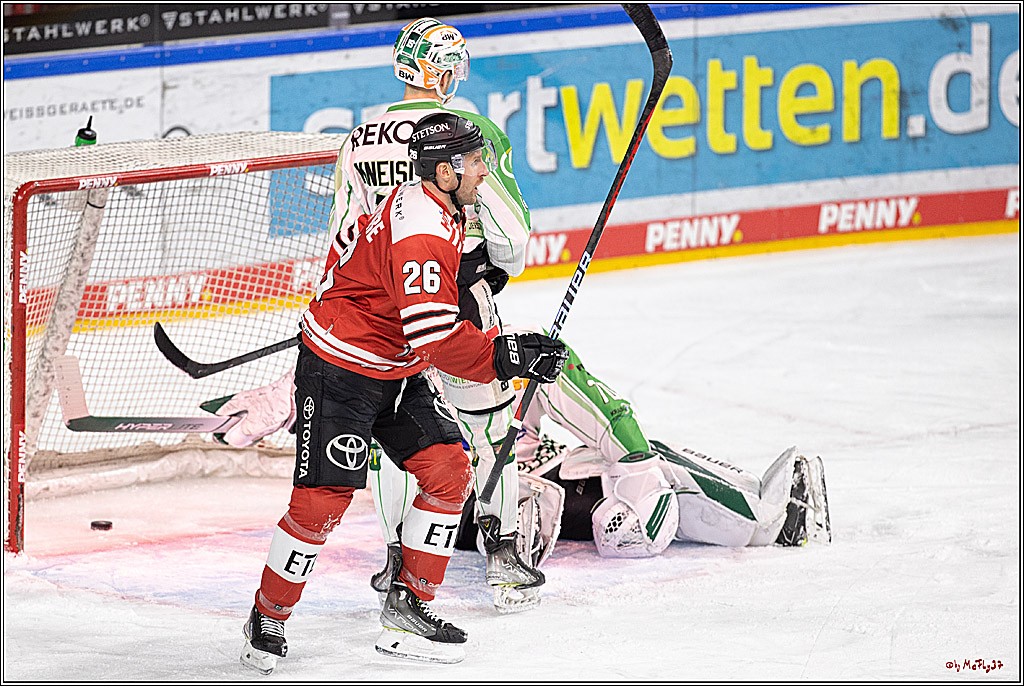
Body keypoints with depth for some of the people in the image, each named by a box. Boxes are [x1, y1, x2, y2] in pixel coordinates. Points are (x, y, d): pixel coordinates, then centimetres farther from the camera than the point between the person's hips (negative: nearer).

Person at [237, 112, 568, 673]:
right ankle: (268, 616, 7)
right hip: (338, 373, -10)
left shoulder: (423, 203, 3)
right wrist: (504, 358, -31)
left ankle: (407, 604, 9)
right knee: (323, 498, -10)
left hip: (396, 373, 10)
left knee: (448, 471, 1)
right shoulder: (422, 232, -28)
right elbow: (436, 339, -33)